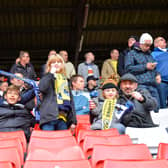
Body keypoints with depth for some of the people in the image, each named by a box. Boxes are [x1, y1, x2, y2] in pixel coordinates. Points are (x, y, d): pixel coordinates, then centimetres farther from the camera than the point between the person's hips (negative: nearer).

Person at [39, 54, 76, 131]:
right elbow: (42, 88, -16)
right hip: (49, 116, -4)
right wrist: (51, 73, -6)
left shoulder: (65, 80, 20)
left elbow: (70, 100, 19)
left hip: (63, 118, 5)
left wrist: (73, 120, 12)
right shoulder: (47, 77, 8)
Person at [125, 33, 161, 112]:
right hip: (140, 85, -6)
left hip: (153, 85, 7)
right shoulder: (132, 54, 7)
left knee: (156, 107, -1)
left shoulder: (149, 54, 29)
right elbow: (128, 69, -8)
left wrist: (157, 74, 12)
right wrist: (145, 67, -9)